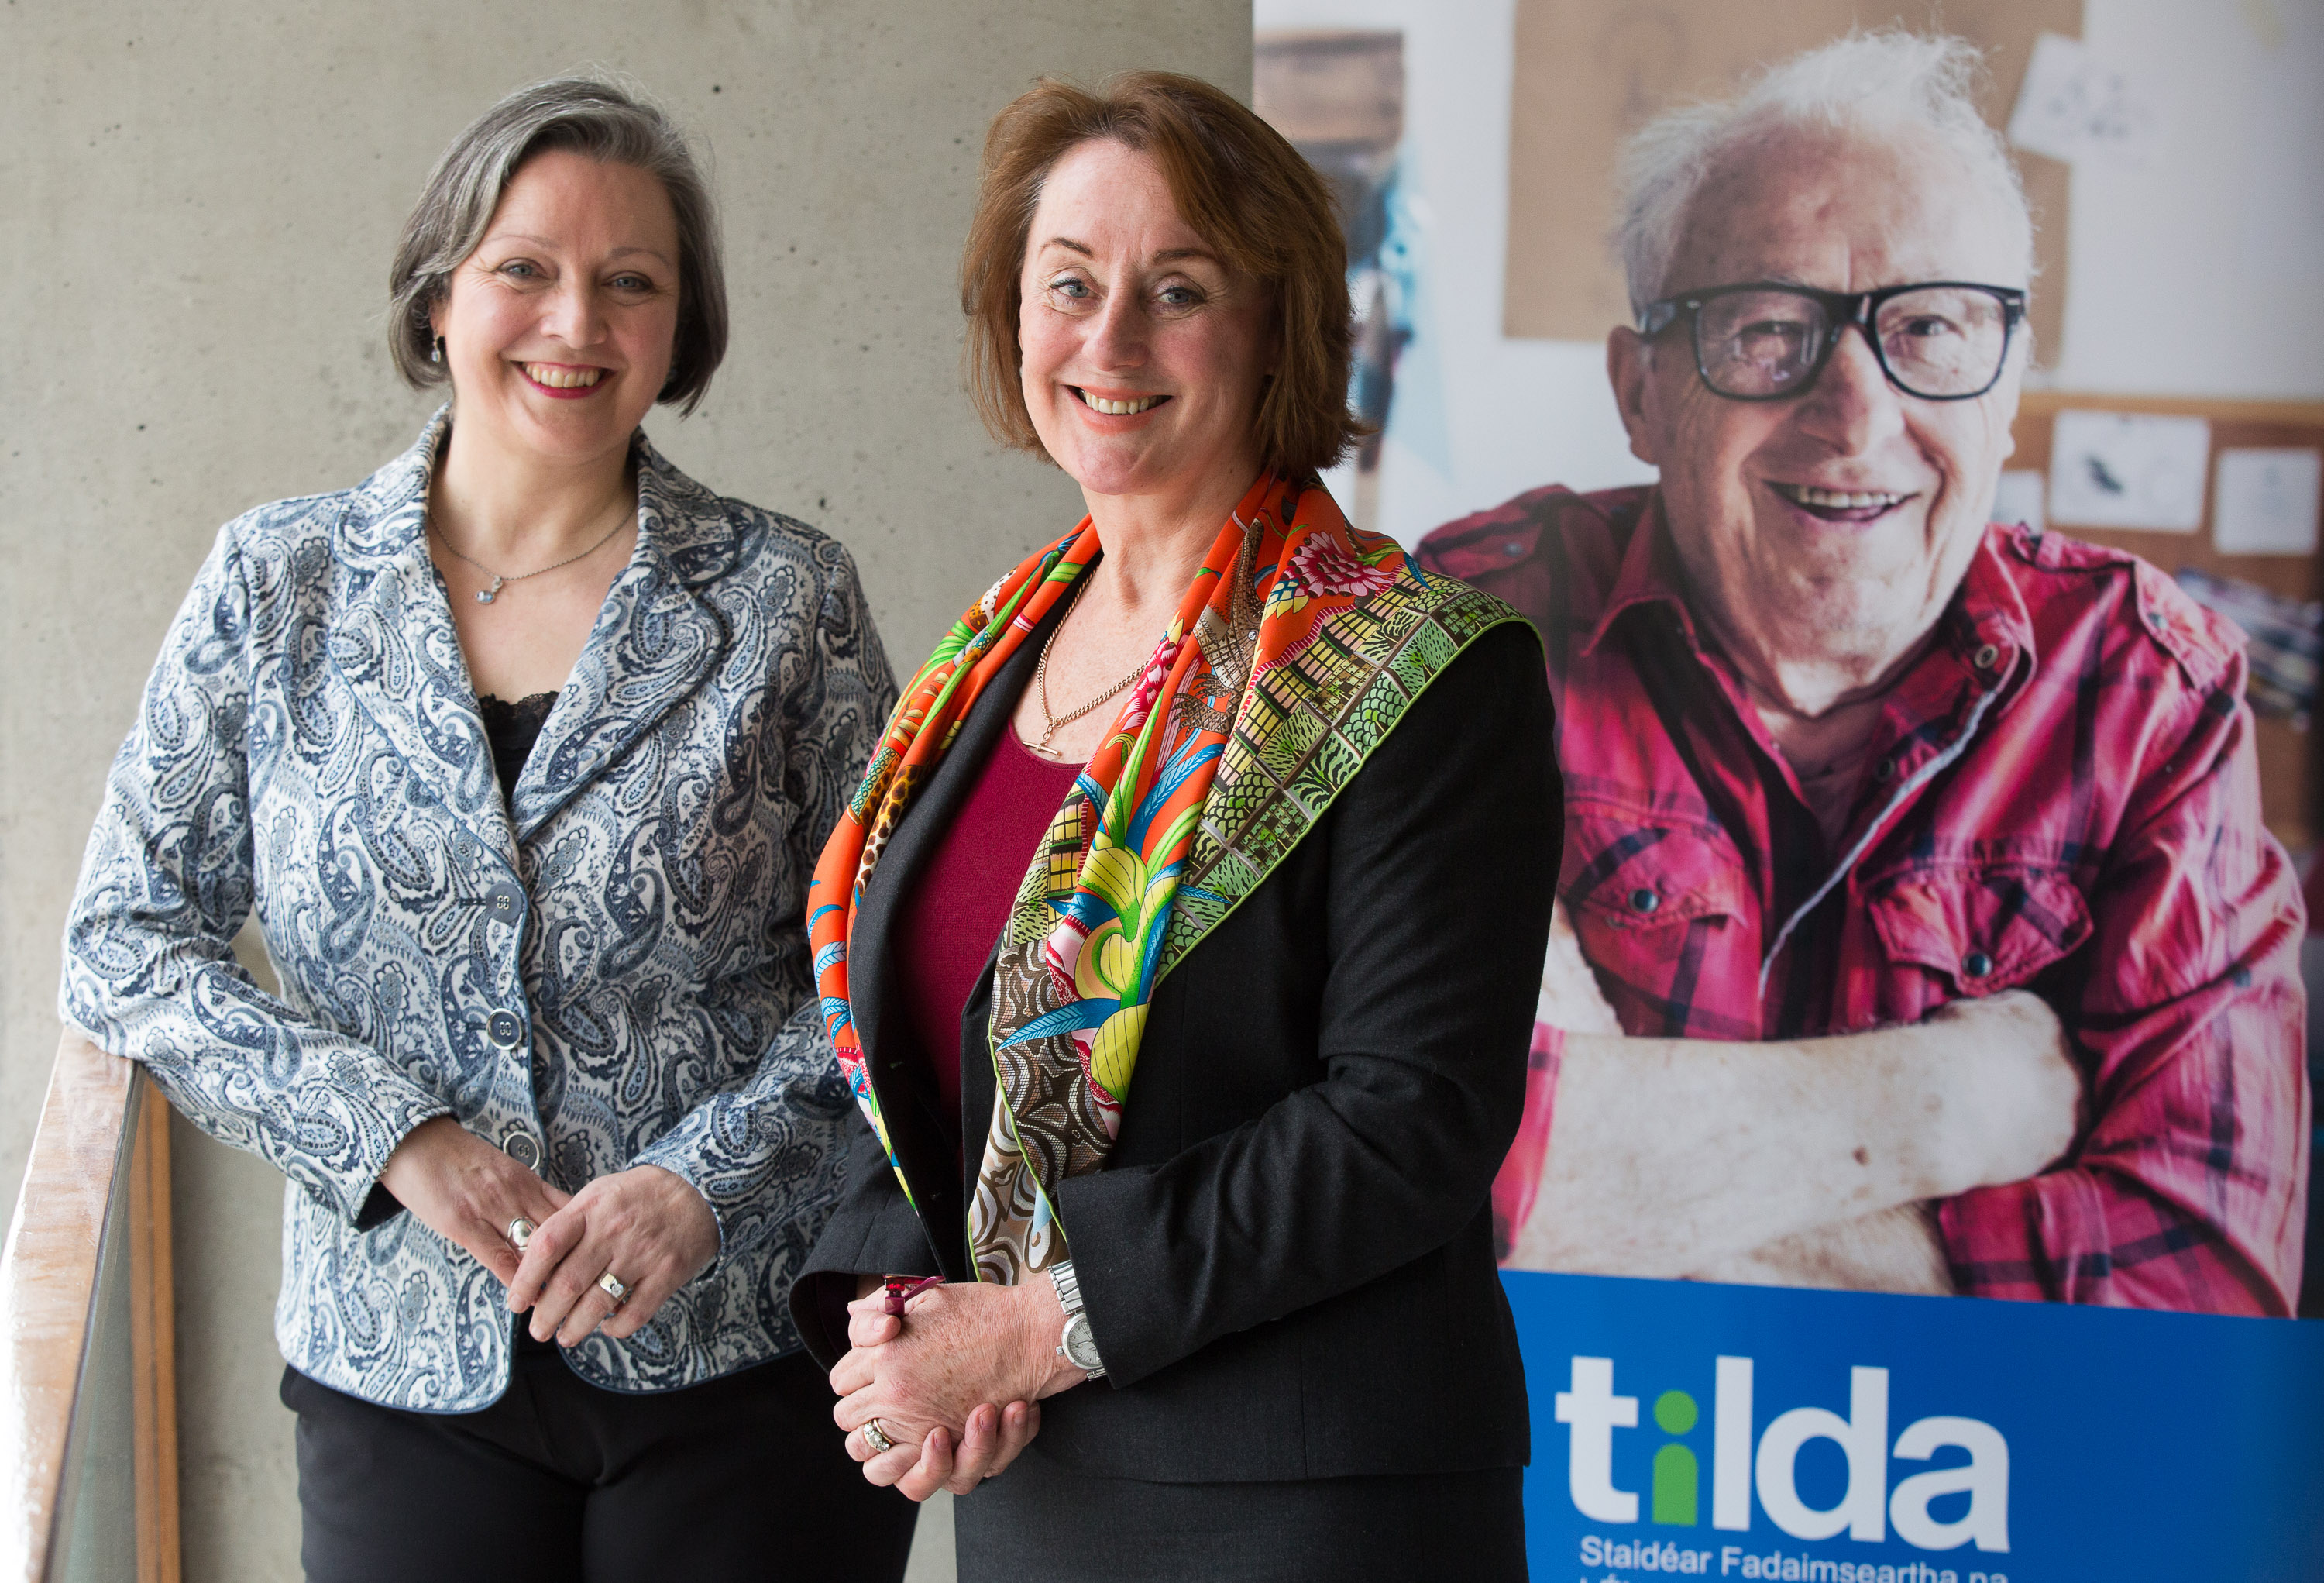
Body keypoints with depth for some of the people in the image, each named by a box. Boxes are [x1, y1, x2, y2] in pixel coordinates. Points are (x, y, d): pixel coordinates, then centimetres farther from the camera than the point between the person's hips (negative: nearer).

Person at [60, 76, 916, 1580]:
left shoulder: (786, 596, -2)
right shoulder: (280, 585, 1)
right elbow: (129, 940, 1)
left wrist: (710, 1178, -15)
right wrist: (394, 1135, -11)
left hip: (749, 1358, -1)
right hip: (402, 1361, 1)